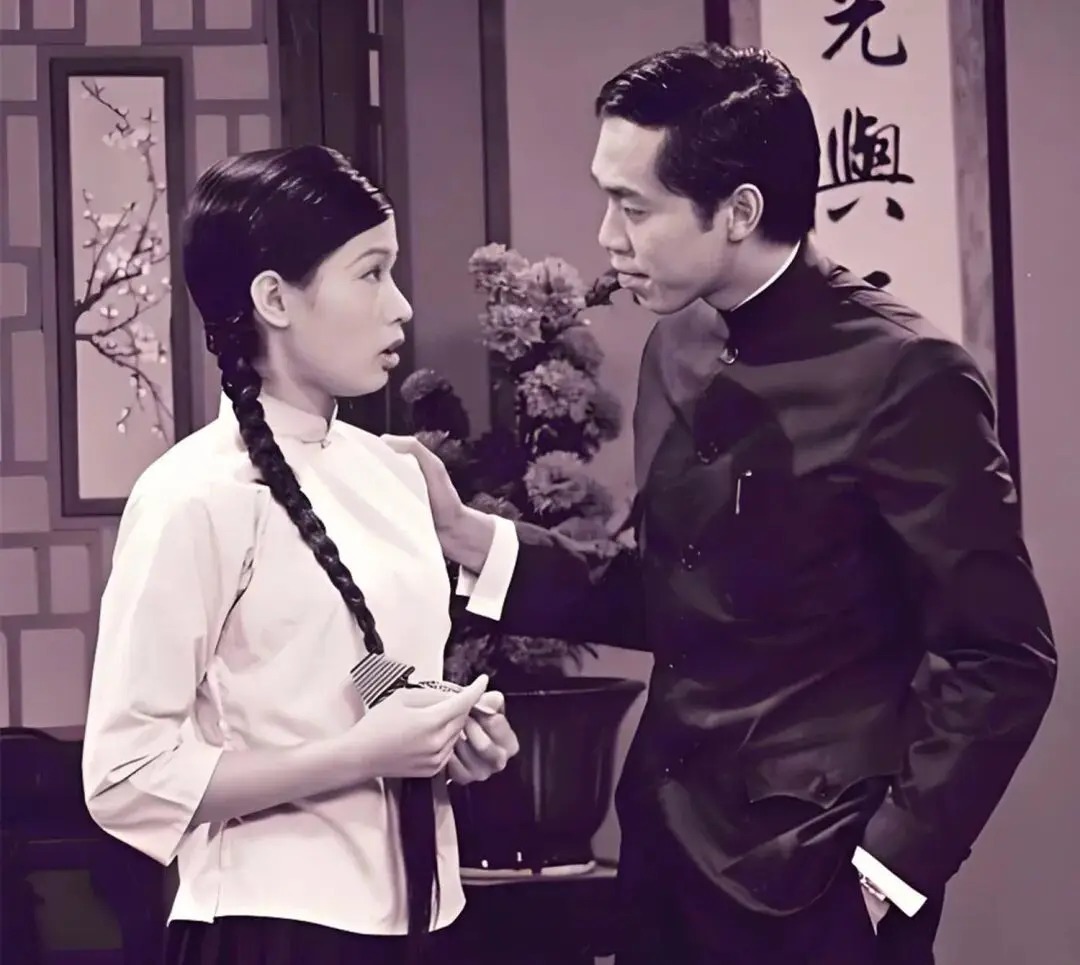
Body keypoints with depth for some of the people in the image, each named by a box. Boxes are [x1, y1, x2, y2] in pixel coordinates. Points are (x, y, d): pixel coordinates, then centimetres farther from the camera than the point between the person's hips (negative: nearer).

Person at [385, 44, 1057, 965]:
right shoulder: (677, 348, 7)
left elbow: (1001, 661, -14)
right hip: (670, 844, 7)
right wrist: (466, 535, 3)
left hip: (811, 880, -7)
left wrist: (892, 864, -13)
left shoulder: (903, 374, -15)